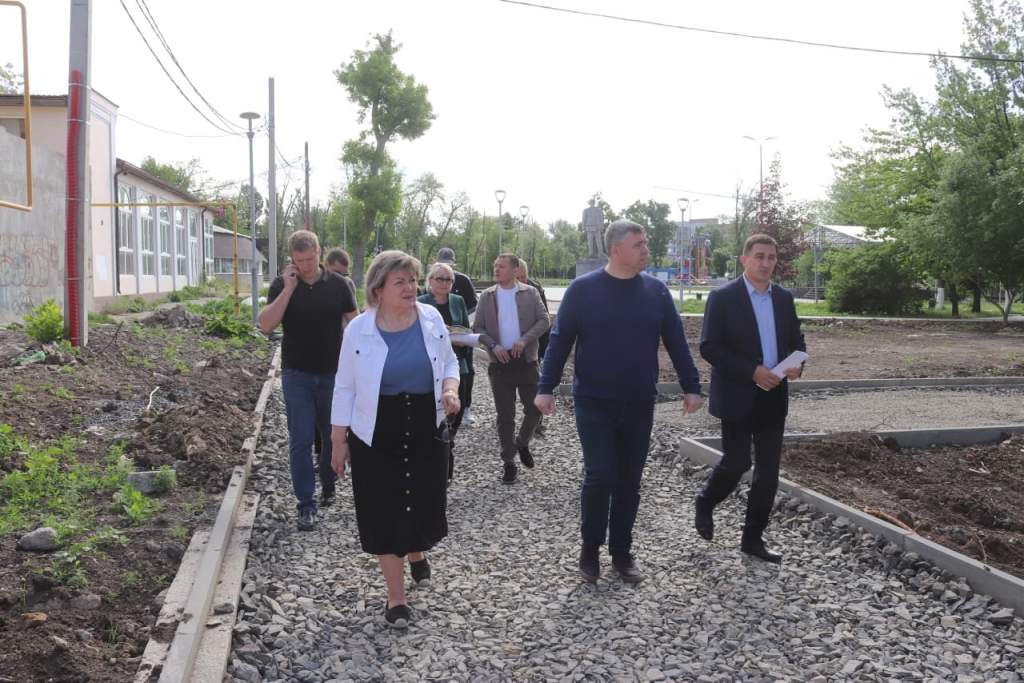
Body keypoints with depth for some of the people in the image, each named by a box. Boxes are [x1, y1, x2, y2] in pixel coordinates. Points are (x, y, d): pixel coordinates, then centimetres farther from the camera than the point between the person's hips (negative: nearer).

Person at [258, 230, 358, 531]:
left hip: (333, 373, 1)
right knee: (300, 441, -1)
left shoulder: (337, 284, -1)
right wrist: (289, 288, -19)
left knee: (334, 436, 13)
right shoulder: (282, 285, -2)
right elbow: (266, 325, -14)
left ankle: (327, 484, 37)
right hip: (297, 374, -1)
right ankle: (306, 505, 5)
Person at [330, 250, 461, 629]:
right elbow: (345, 387, -3)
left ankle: (417, 553, 46)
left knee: (424, 504, 10)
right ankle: (396, 596, 18)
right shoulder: (359, 329, -10)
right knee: (384, 512, 3)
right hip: (376, 435, -2)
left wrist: (450, 390, -12)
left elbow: (449, 362, 9)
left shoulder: (431, 319, -4)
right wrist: (338, 440, -2)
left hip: (426, 430, 2)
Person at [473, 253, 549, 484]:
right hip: (500, 362, 0)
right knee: (505, 415, 4)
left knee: (534, 409, 3)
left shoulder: (530, 293, 1)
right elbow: (478, 327, 4)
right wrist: (493, 345, -13)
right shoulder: (487, 296, 4)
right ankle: (508, 462, 15)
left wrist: (525, 339, -16)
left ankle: (522, 443, 32)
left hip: (526, 360, 0)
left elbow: (544, 321, -3)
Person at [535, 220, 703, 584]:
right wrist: (546, 388, -7)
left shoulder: (656, 291, 2)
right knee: (599, 477, -5)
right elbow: (560, 341, -4)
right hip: (594, 404, -3)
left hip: (640, 405, 3)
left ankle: (622, 552, 24)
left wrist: (691, 387, 3)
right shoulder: (583, 289, -6)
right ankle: (590, 549, 16)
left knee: (629, 481, 10)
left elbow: (676, 342, 6)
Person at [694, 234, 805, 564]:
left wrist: (797, 364, -6)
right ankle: (705, 502, 28)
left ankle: (753, 537, 18)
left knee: (768, 469, 7)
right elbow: (709, 347, -13)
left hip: (774, 396, 6)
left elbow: (796, 340, 17)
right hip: (737, 397, -5)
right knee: (736, 462, -2)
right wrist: (752, 372, -20)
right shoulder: (723, 297, -8)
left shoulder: (784, 298, 9)